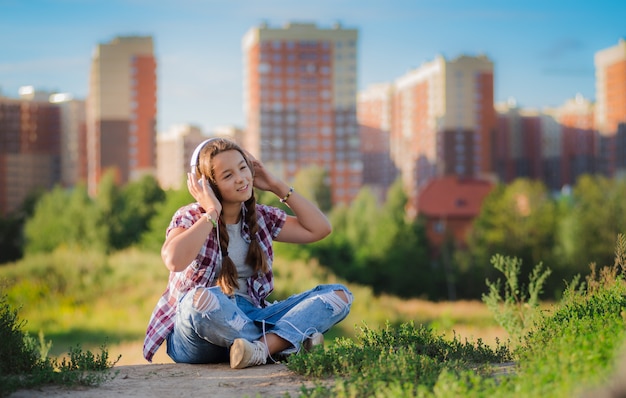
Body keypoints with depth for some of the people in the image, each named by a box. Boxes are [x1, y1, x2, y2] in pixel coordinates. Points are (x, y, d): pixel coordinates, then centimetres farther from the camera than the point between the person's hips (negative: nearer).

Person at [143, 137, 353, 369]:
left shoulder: (261, 218, 12)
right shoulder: (190, 218, -3)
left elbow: (320, 229, 9)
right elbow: (174, 260, -26)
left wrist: (278, 187, 7)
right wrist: (212, 212, -16)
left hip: (248, 319, 5)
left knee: (338, 295, -10)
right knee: (203, 298, -42)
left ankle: (262, 347, -34)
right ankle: (283, 342, -23)